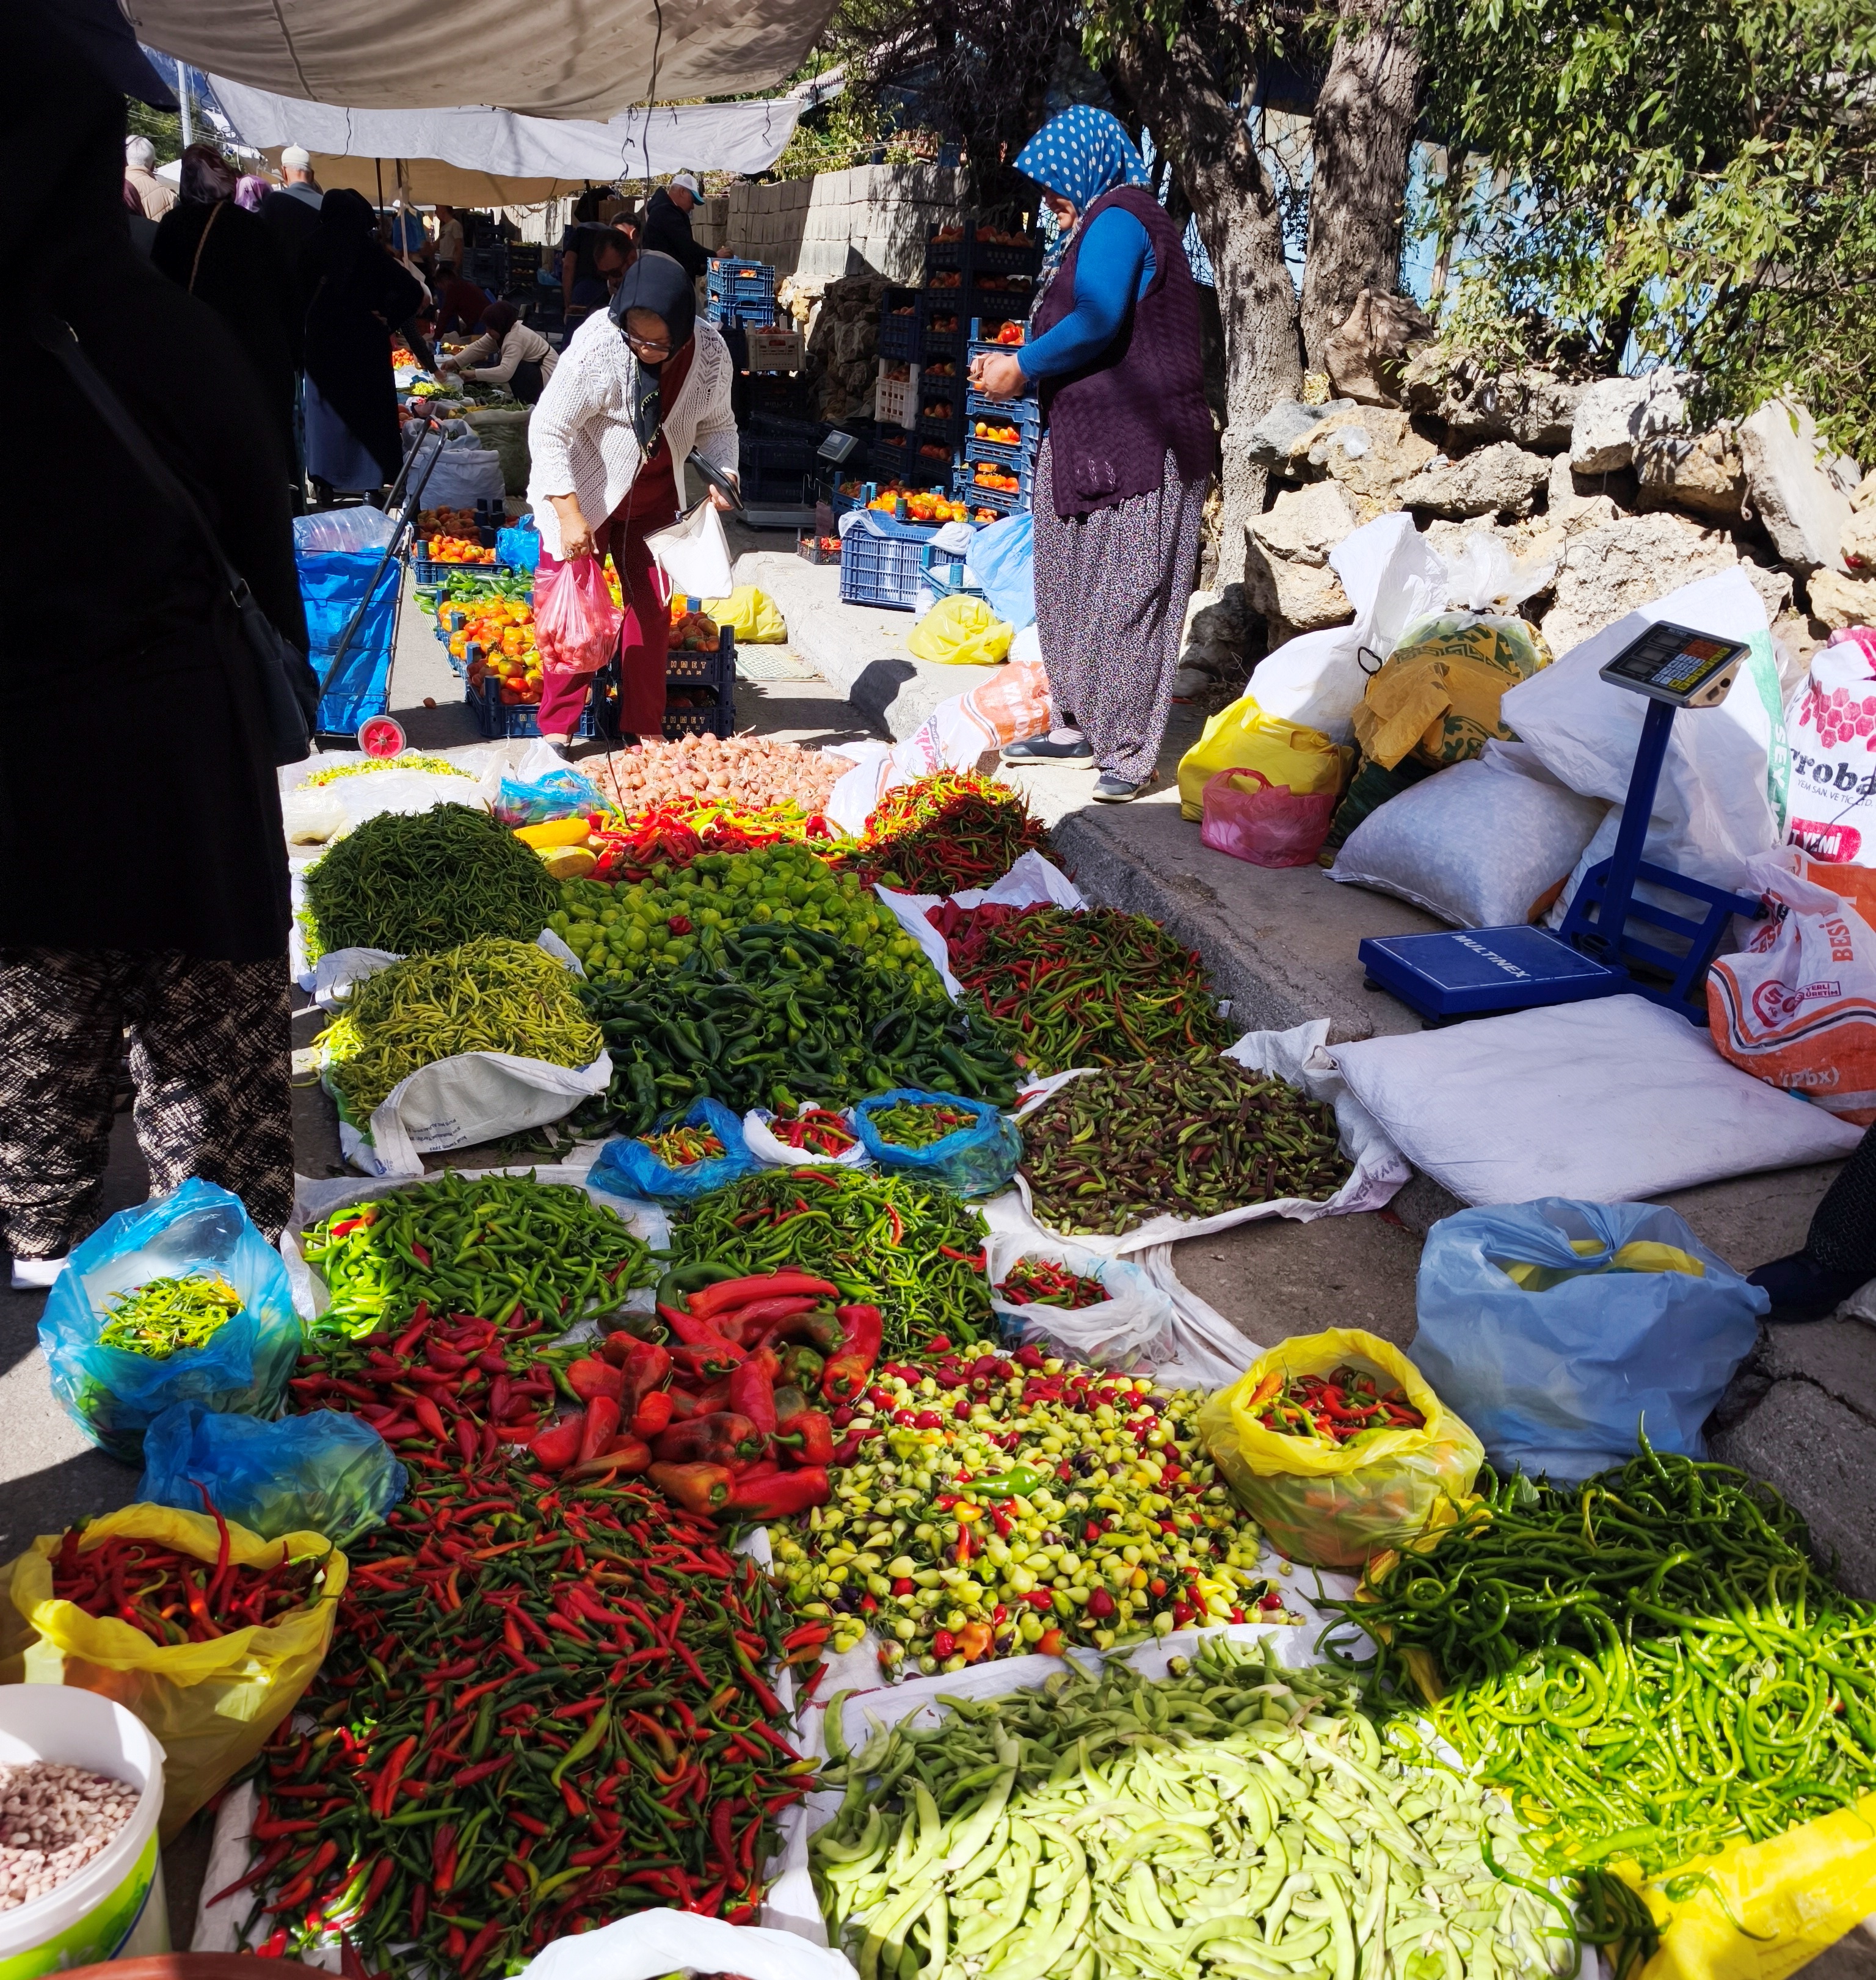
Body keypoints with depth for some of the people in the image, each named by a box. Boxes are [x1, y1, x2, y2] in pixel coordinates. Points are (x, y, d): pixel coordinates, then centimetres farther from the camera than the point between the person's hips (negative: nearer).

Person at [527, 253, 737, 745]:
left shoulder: (710, 353, -16)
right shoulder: (595, 348, -28)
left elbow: (716, 425, 0)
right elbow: (547, 431, -24)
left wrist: (722, 473, -20)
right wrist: (570, 515, -31)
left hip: (653, 499, 4)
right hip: (582, 494, -4)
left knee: (653, 608, 8)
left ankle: (646, 729, 19)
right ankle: (556, 728, 9)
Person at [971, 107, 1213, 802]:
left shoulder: (1117, 220, -11)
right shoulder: (1098, 225, 22)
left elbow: (1096, 323, -24)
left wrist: (1022, 367, -12)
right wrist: (1017, 363, 9)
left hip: (1136, 447, -11)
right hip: (1090, 442, 11)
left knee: (1125, 594, -9)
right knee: (1071, 588, 12)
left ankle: (1129, 749, -5)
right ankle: (1076, 726, 21)